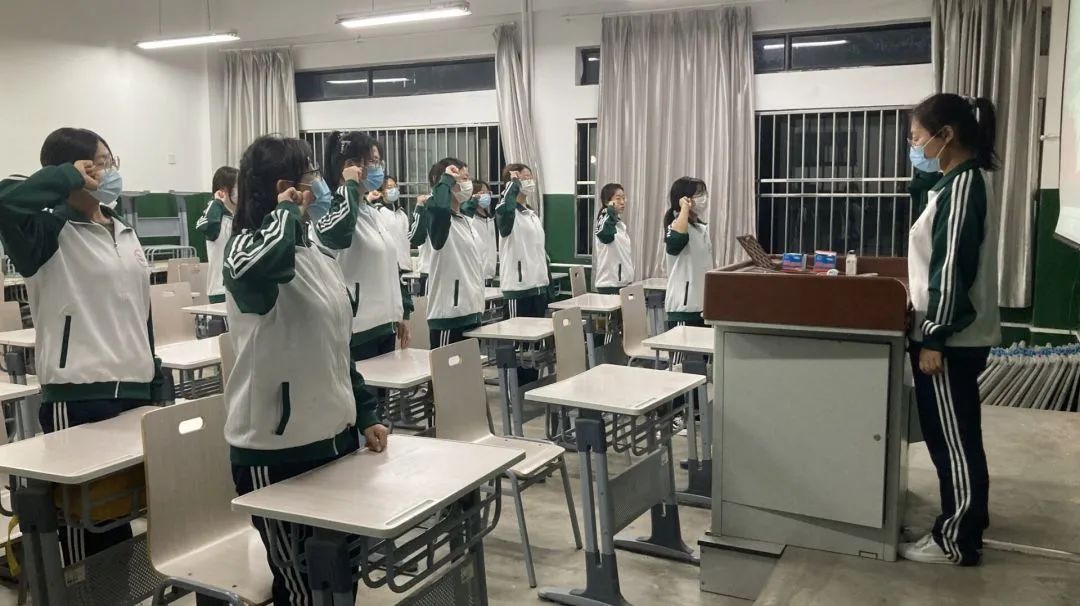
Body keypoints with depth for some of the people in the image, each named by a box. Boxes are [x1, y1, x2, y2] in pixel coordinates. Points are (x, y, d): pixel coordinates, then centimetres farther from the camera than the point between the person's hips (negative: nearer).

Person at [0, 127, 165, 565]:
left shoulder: (124, 232, 14)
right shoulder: (49, 233, -7)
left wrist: (156, 382, 16)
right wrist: (68, 176, -18)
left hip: (135, 391, 7)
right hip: (78, 398, -7)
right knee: (85, 523, 3)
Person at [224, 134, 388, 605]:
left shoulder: (314, 249, 11)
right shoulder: (247, 247, -13)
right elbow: (269, 261, -41)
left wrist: (364, 413, 15)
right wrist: (286, 211, -21)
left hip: (335, 436, 7)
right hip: (275, 450, -7)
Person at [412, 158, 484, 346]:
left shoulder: (467, 220, 15)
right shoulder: (437, 218, -11)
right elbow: (439, 208, -38)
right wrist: (446, 180, -21)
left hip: (471, 311, 9)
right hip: (449, 315, -9)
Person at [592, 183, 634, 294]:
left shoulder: (621, 224, 15)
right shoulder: (605, 220, -12)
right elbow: (606, 236, -38)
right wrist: (610, 213, -43)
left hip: (623, 283, 9)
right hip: (609, 284, -9)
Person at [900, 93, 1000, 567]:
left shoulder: (961, 186, -18)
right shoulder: (964, 182, 13)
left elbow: (952, 270, -22)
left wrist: (933, 339, -19)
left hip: (950, 338, -10)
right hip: (957, 335, 10)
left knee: (952, 439, 1)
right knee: (956, 436, 19)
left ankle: (955, 541, 12)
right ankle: (968, 519, 33)